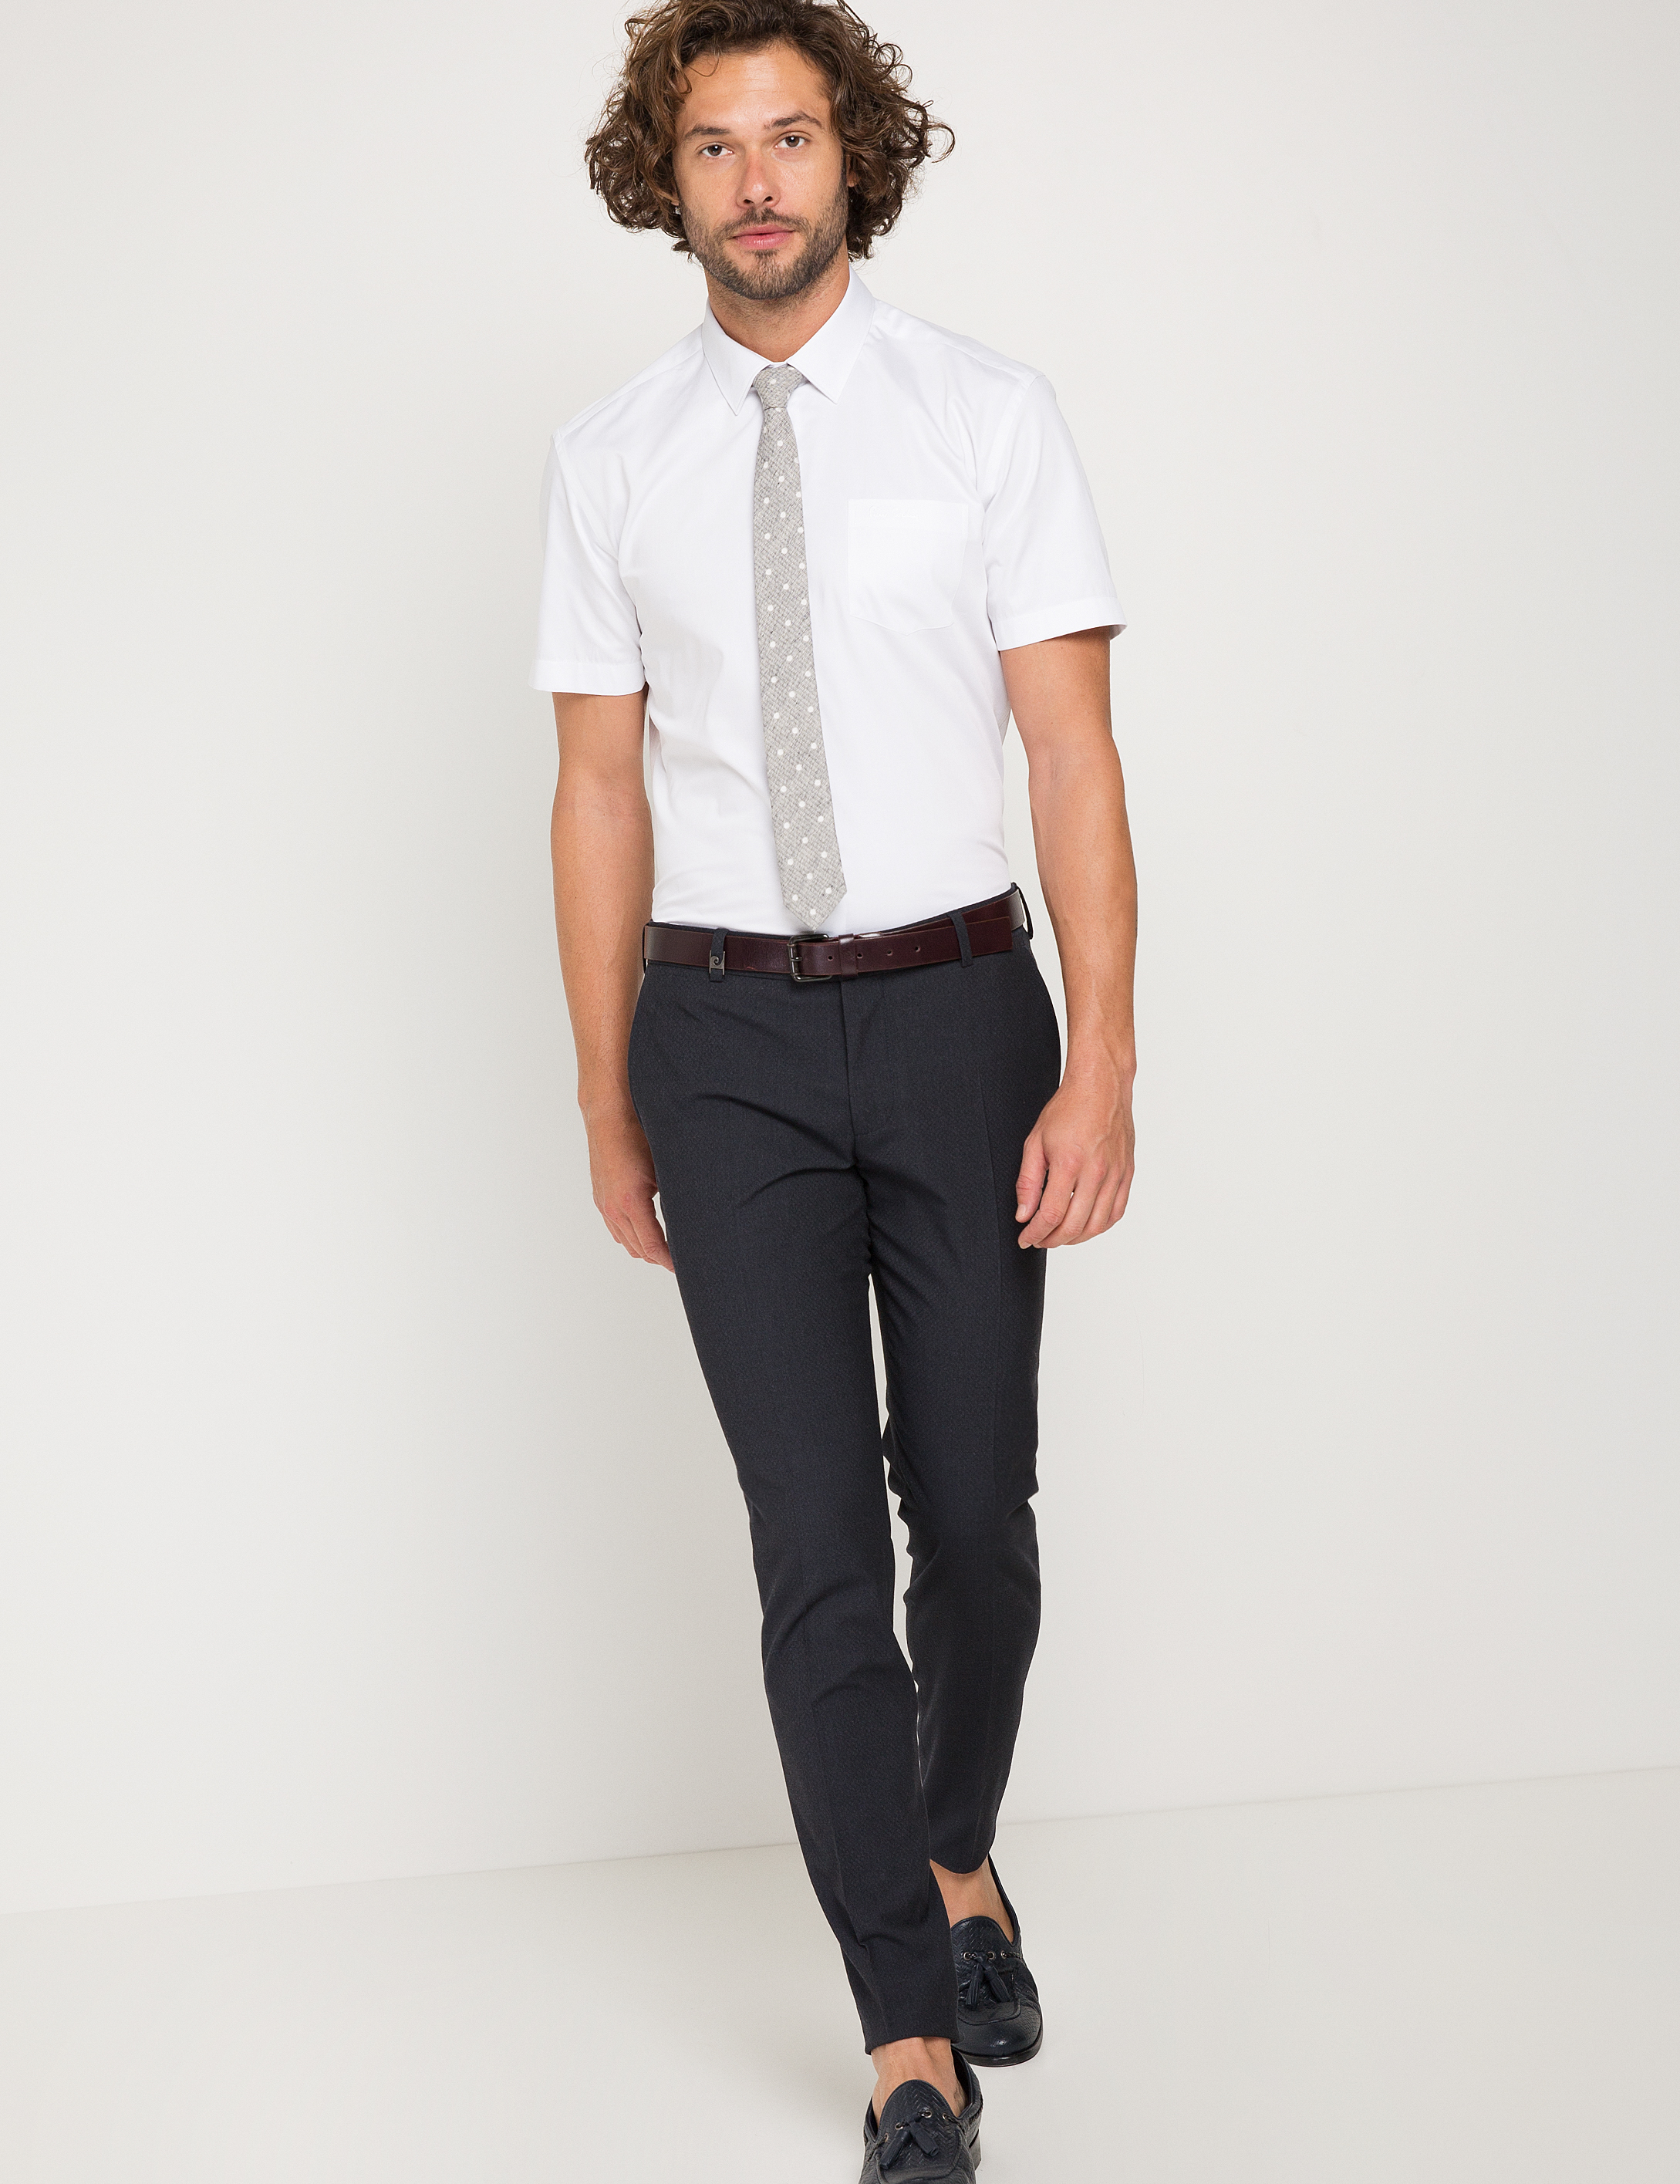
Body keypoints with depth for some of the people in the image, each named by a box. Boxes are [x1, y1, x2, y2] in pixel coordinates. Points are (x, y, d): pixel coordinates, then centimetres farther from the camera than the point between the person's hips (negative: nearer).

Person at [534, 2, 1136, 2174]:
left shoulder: (987, 414, -2)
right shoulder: (608, 461, 3)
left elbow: (1075, 759, -5)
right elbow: (603, 793, 6)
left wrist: (1101, 1074, -12)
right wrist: (605, 1102, 7)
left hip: (957, 1013, 0)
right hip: (728, 1037, 1)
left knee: (973, 1507, 9)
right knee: (814, 1535, -3)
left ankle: (959, 1865, 39)